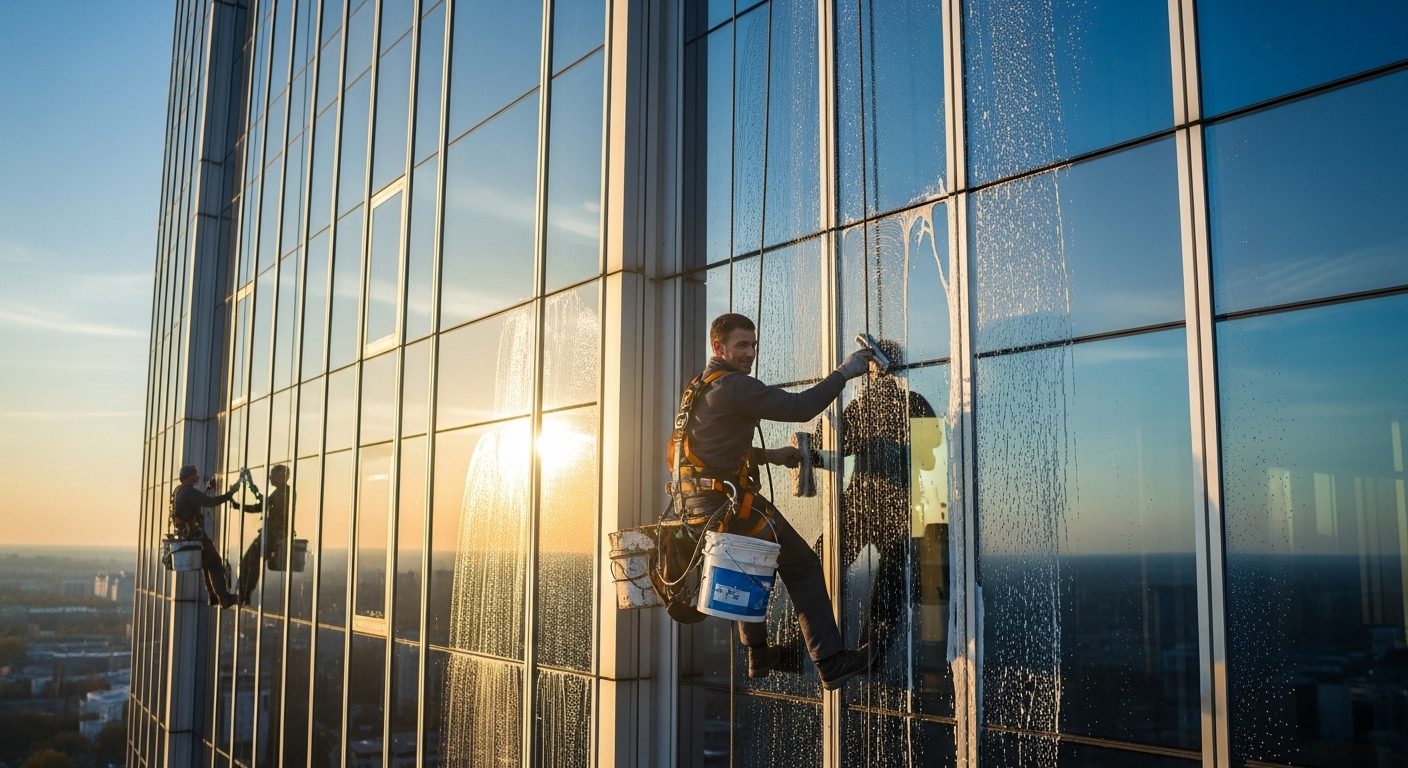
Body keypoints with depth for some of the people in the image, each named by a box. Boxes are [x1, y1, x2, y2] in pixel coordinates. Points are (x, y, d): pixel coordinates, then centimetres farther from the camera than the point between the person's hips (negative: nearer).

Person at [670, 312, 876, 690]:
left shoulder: (699, 388, 18)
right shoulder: (734, 386, -13)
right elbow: (800, 407, -19)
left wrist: (768, 455, 23)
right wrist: (844, 372, -10)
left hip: (695, 503, 10)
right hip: (727, 503, -10)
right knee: (803, 566, 0)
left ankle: (758, 654, 34)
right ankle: (830, 663, 0)